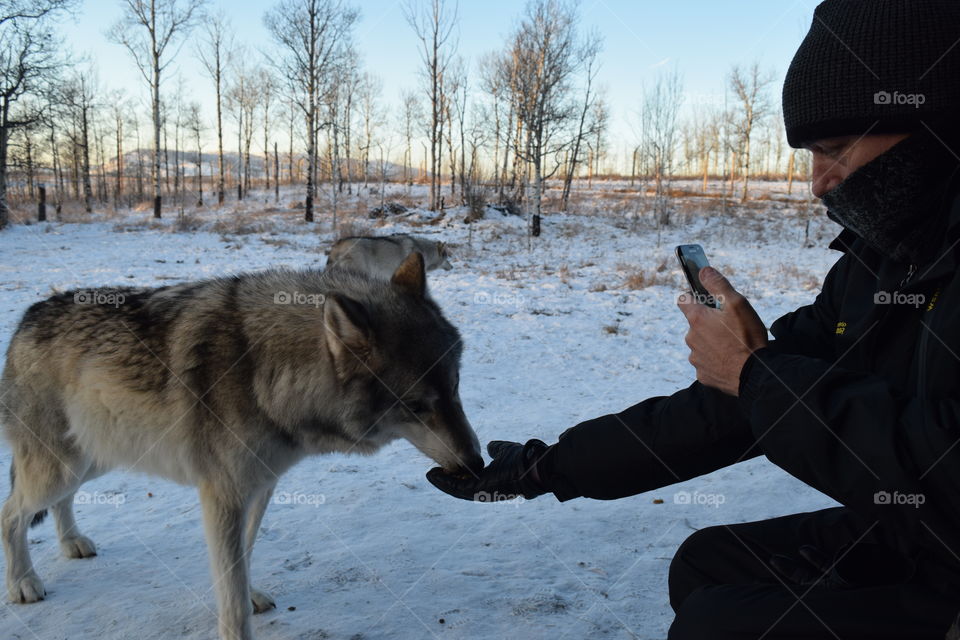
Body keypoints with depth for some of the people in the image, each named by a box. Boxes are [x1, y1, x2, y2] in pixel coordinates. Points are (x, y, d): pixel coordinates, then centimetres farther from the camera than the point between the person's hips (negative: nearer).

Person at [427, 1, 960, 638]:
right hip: (901, 544, 7)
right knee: (706, 563, 8)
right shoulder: (869, 263, 3)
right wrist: (542, 468, 3)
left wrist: (758, 371, -20)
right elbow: (723, 409, 3)